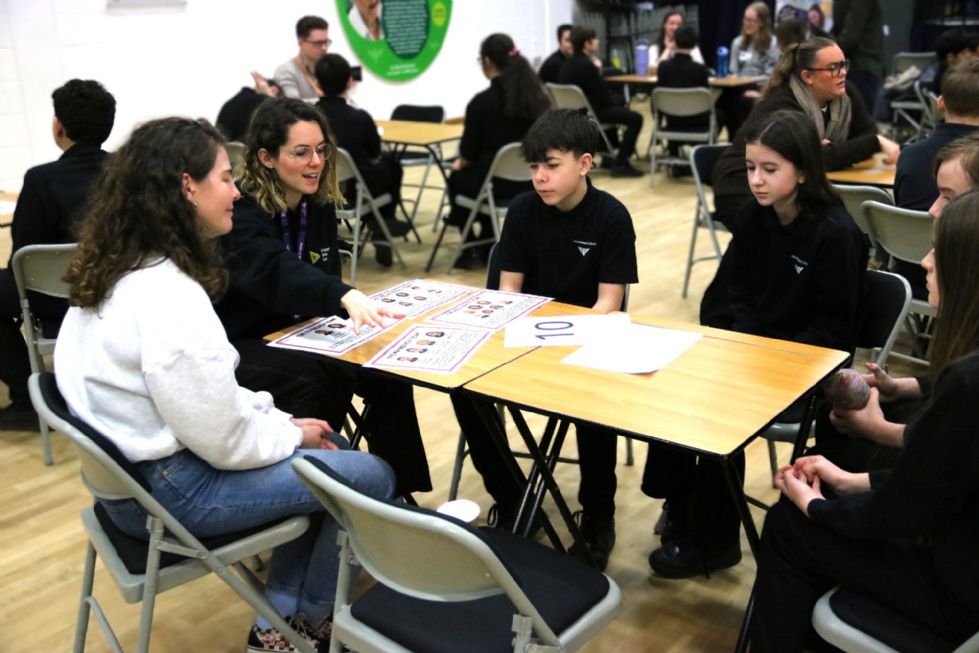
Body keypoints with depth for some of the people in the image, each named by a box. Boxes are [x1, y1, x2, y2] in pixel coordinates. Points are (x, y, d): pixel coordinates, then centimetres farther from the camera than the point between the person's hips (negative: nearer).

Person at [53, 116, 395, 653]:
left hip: (133, 465, 10)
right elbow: (226, 442, -24)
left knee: (327, 450, 19)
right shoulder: (168, 297, -29)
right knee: (369, 476, 0)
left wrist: (281, 418, 6)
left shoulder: (117, 269, 3)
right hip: (169, 490, -10)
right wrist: (293, 434, -6)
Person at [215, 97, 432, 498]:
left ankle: (397, 490, -4)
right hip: (239, 346, -6)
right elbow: (278, 272, -41)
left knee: (386, 368, -15)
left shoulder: (319, 204, 2)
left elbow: (324, 276, 7)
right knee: (322, 379, -33)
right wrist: (346, 298, -58)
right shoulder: (241, 213, -21)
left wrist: (355, 307, -16)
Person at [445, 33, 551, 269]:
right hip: (530, 181, 5)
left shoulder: (482, 101, -15)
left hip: (497, 182, -5)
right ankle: (488, 245, 40)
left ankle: (471, 249, 34)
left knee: (458, 177, 29)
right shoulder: (537, 95, 1)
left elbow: (469, 152, -9)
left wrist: (460, 162, 17)